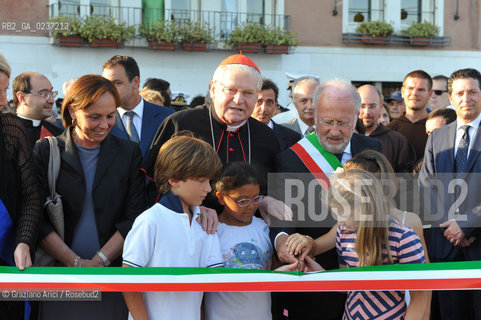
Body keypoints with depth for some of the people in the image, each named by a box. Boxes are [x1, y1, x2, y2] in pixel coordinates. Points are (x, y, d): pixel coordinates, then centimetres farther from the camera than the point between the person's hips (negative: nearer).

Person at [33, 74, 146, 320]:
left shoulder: (129, 152, 5)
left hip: (113, 276, 1)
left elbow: (135, 217, -1)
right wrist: (76, 263, -13)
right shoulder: (46, 151, 2)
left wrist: (99, 261, -11)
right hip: (59, 273, -1)